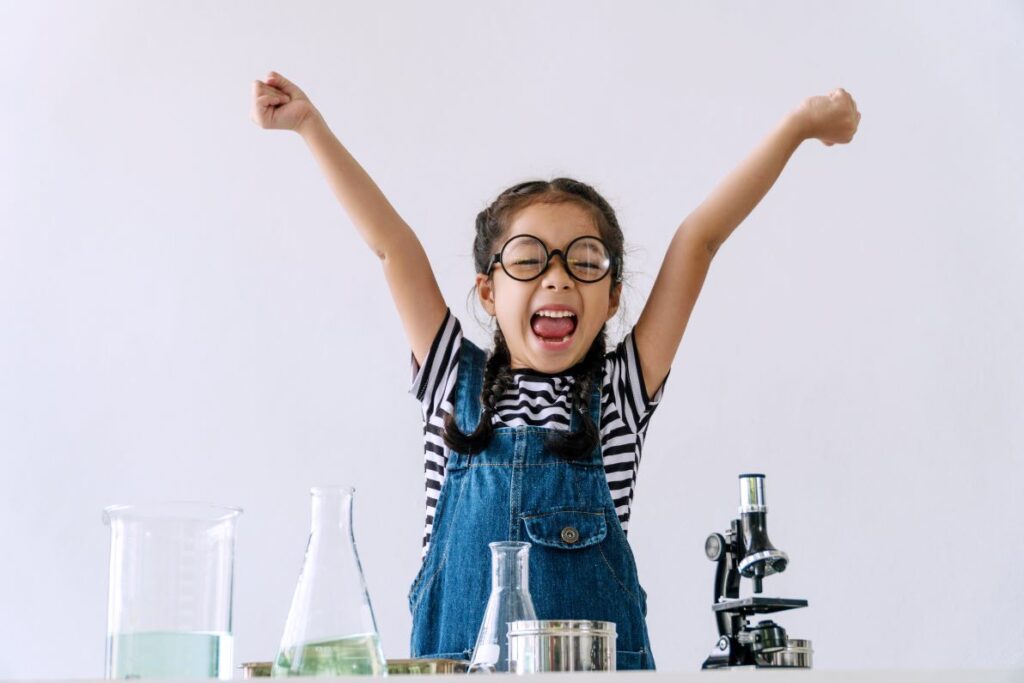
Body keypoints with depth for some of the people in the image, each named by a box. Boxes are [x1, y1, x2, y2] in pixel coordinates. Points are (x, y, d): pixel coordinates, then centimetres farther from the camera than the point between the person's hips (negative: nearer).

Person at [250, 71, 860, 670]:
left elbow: (698, 240, 2)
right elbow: (392, 244, 6)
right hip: (454, 656, 0)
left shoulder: (618, 392, 5)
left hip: (599, 661, 0)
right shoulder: (459, 383, 7)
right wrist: (311, 125, 9)